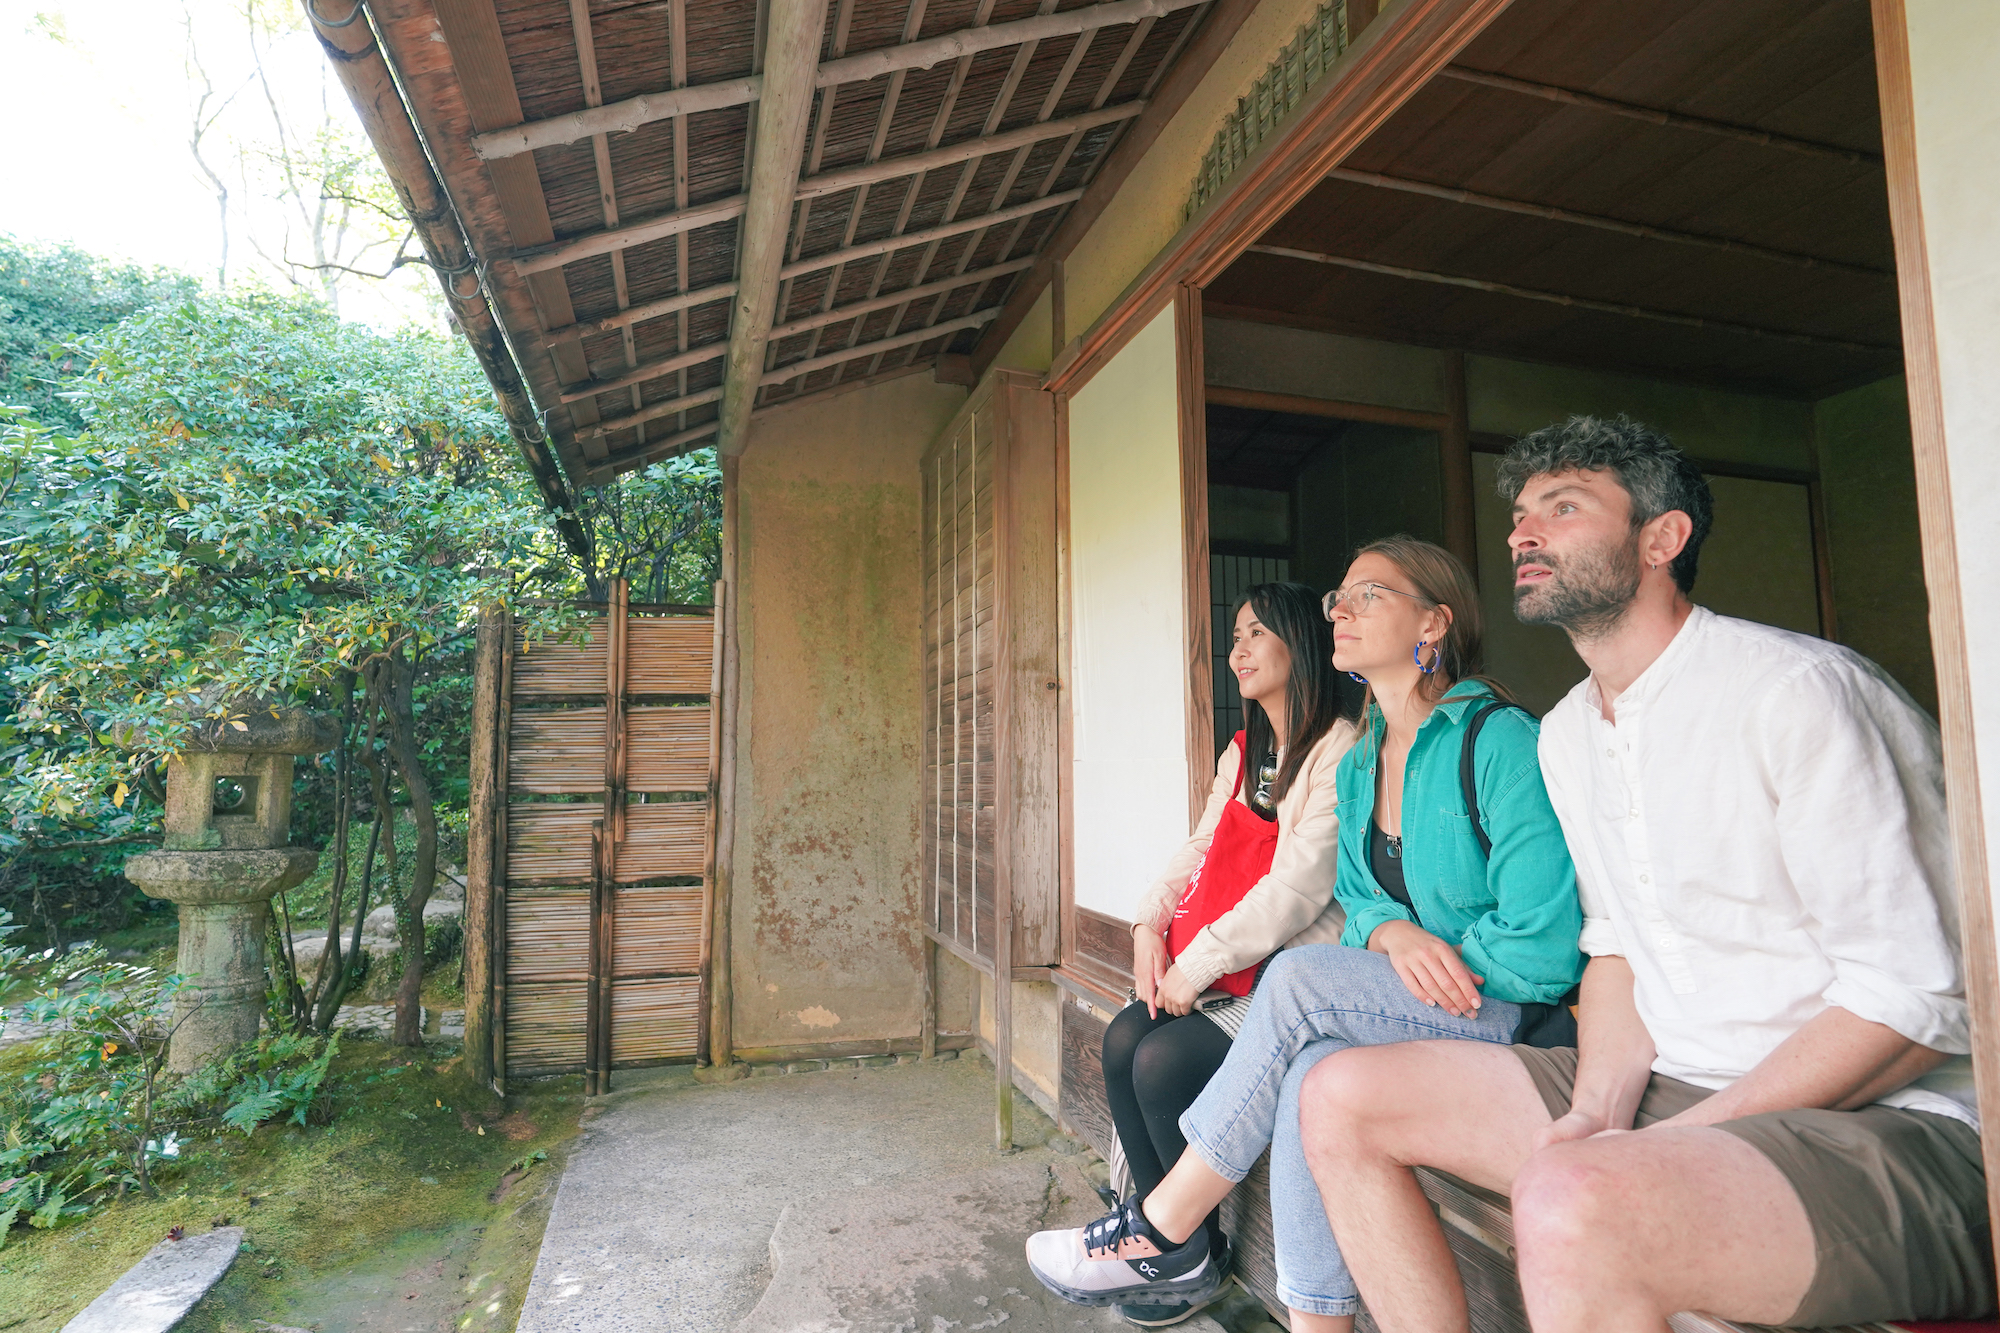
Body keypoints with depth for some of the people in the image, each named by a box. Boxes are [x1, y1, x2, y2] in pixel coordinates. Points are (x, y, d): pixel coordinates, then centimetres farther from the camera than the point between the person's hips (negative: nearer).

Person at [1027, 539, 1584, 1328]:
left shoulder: (1499, 739, -14)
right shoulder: (1358, 765, 11)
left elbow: (1545, 942, -17)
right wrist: (1395, 935, -10)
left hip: (1515, 1014, -5)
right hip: (1396, 1006, 5)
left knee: (1299, 980, -27)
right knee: (1313, 1075, -29)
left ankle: (1163, 1232, -12)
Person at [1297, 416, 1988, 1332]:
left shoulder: (1793, 691, -15)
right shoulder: (1564, 737, 10)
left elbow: (1909, 1008, -17)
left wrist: (1667, 1144, -18)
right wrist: (1597, 1112, -4)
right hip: (1672, 1088, 8)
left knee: (1573, 1206, -38)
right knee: (1341, 1098, -2)